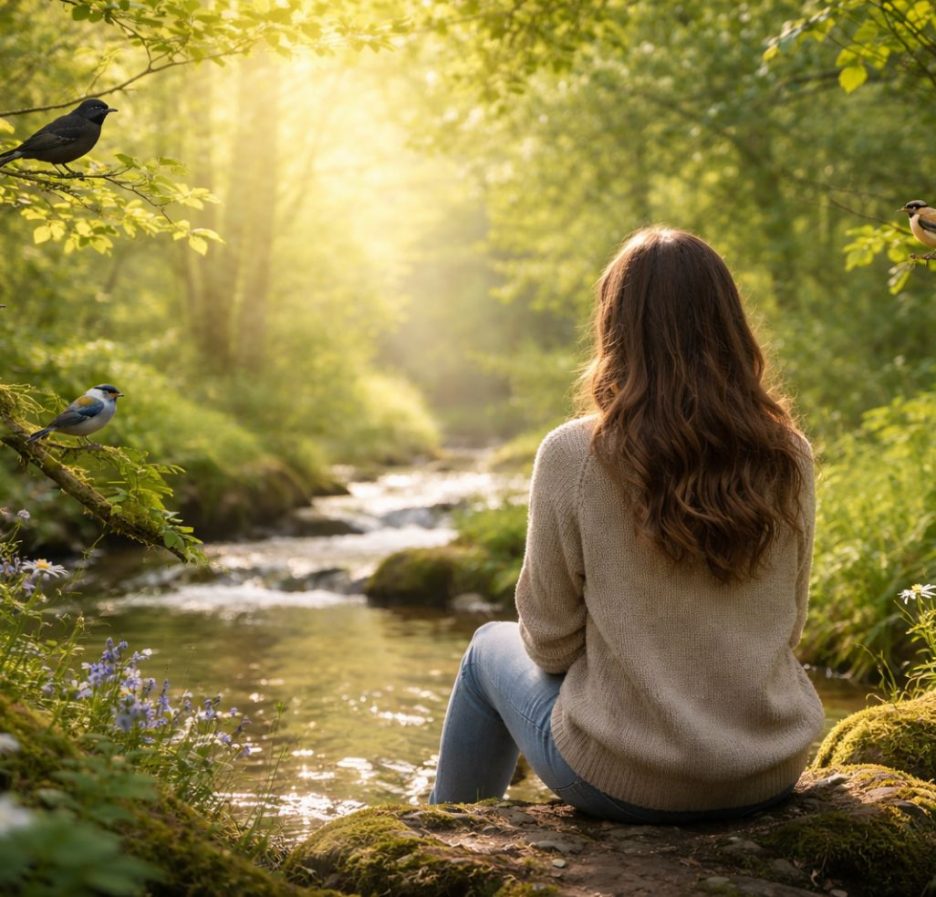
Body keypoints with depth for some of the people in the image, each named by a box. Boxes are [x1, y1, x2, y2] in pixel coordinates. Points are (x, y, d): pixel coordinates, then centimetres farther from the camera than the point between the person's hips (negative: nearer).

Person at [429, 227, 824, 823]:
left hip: (625, 780, -4)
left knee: (491, 649, 26)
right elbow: (788, 625, 5)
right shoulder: (789, 458, -7)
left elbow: (549, 641, -10)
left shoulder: (573, 456, -18)